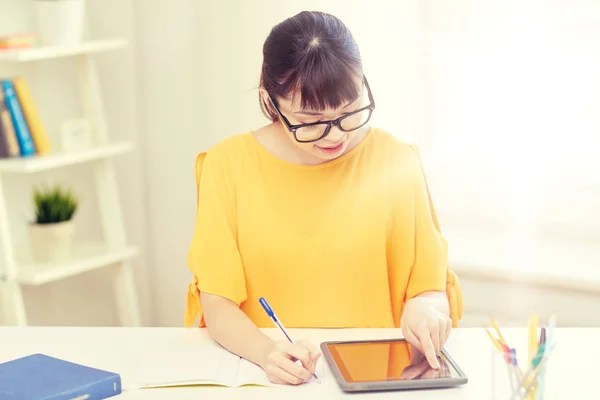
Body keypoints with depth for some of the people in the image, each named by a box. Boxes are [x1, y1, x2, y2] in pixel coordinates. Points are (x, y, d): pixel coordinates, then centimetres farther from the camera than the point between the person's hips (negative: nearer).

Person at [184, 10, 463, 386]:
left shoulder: (396, 161, -3)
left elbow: (431, 286, 4)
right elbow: (217, 304, -5)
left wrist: (426, 307, -18)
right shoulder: (229, 164, -5)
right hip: (267, 378, -1)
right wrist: (266, 350, -24)